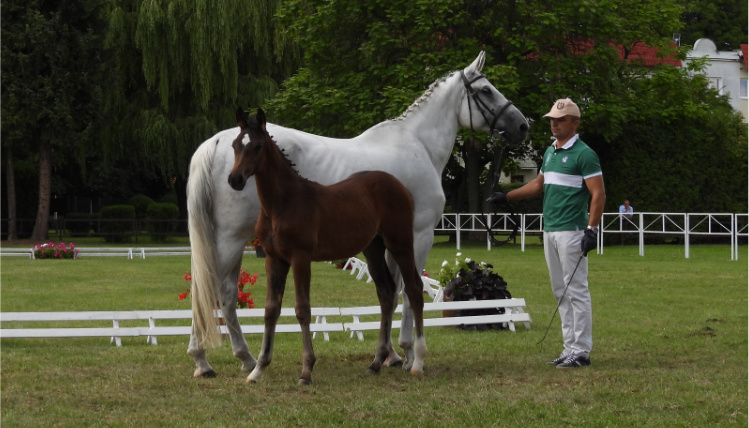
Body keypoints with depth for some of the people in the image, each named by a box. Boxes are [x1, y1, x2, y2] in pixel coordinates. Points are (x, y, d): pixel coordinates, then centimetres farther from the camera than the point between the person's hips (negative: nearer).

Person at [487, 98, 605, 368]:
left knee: (576, 290, -8)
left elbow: (598, 194, -13)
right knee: (560, 292, 10)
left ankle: (581, 351, -6)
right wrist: (506, 196, 23)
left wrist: (591, 230, -21)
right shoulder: (550, 152, 17)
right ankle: (570, 347, 14)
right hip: (550, 231, 9)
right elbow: (539, 184, 28)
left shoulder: (583, 154, -9)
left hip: (571, 232, -9)